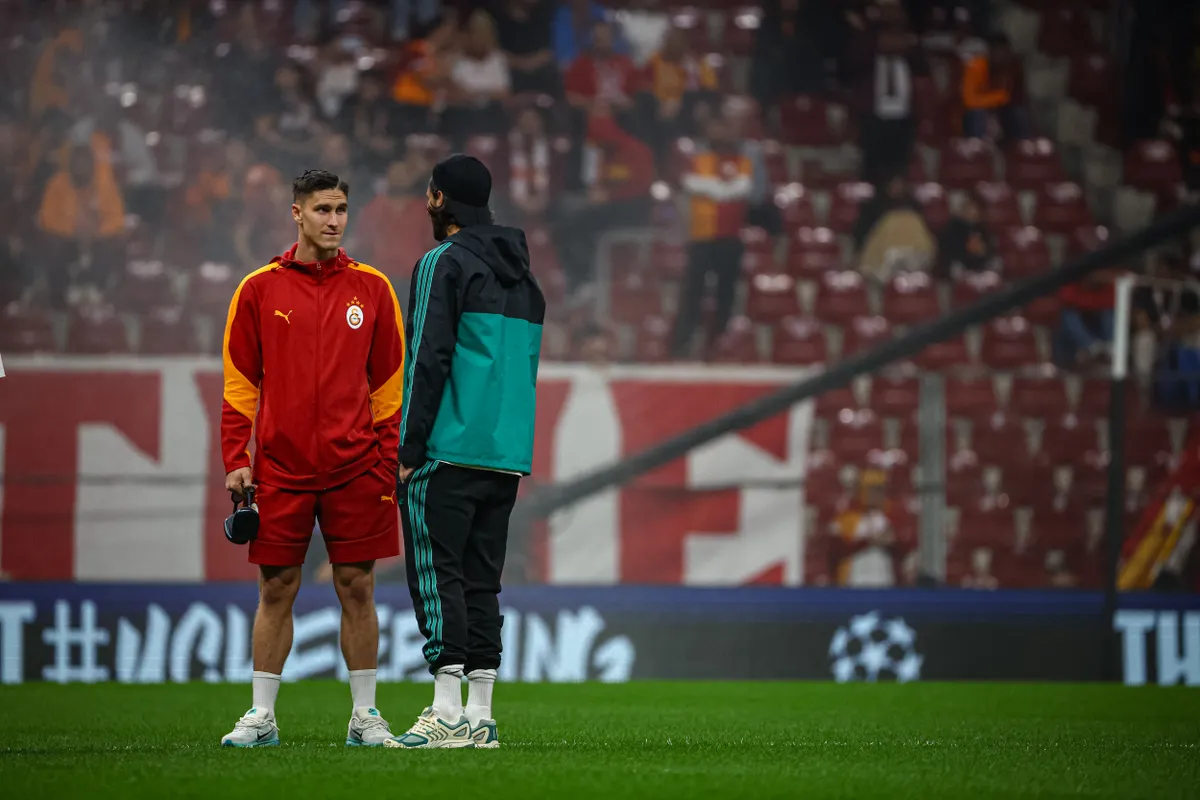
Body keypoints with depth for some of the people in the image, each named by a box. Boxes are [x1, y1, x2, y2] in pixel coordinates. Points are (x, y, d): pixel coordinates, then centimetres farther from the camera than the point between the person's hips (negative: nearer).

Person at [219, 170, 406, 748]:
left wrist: (391, 457, 1)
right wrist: (236, 460, -2)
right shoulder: (260, 289, 4)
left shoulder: (372, 288, 6)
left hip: (356, 468, 0)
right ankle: (261, 716, 9)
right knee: (276, 588, 2)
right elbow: (240, 384, 6)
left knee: (357, 586, 2)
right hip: (281, 468, 0)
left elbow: (390, 383, 9)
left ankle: (365, 715, 9)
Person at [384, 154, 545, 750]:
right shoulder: (523, 276, 19)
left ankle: (447, 714, -12)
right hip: (506, 455, 8)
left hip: (447, 451, -7)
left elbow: (429, 359, -13)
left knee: (436, 574, -6)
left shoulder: (443, 263, -7)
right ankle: (479, 716, 7)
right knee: (481, 579, 9)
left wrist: (410, 449, -11)